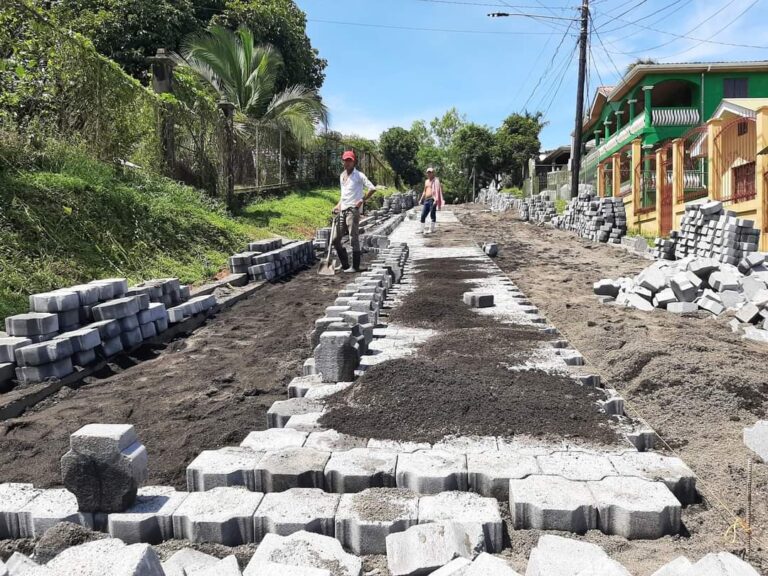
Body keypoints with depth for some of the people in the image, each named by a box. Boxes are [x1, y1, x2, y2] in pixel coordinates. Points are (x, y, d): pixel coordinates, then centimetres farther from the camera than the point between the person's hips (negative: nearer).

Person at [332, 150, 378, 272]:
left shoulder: (359, 175, -5)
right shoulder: (342, 176, 18)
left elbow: (372, 188, -13)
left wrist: (362, 200, -15)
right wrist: (338, 206, 15)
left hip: (353, 210, -8)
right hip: (342, 210, 8)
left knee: (354, 239, -5)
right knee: (336, 239, 8)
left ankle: (355, 266, 3)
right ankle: (345, 264, 18)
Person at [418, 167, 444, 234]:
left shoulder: (436, 180, -3)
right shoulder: (426, 181, 22)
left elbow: (437, 190, -16)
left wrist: (436, 199, -29)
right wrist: (421, 199, 23)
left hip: (432, 199, -8)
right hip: (426, 200, 8)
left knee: (432, 214, -4)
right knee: (423, 215, 5)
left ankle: (431, 230, 1)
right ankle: (422, 230, 12)